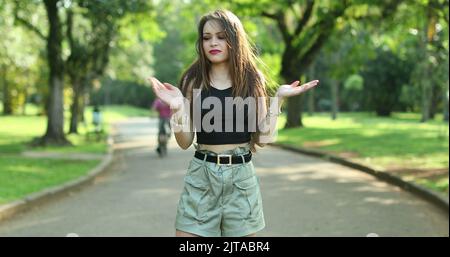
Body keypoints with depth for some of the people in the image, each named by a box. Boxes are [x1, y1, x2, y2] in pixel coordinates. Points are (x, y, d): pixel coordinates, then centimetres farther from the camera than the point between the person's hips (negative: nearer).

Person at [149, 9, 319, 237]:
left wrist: (278, 99, -7)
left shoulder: (252, 81, 3)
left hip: (241, 178, 1)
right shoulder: (194, 81, 1)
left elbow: (263, 138, 0)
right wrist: (177, 108, -18)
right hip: (201, 178, -1)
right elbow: (185, 142, -2)